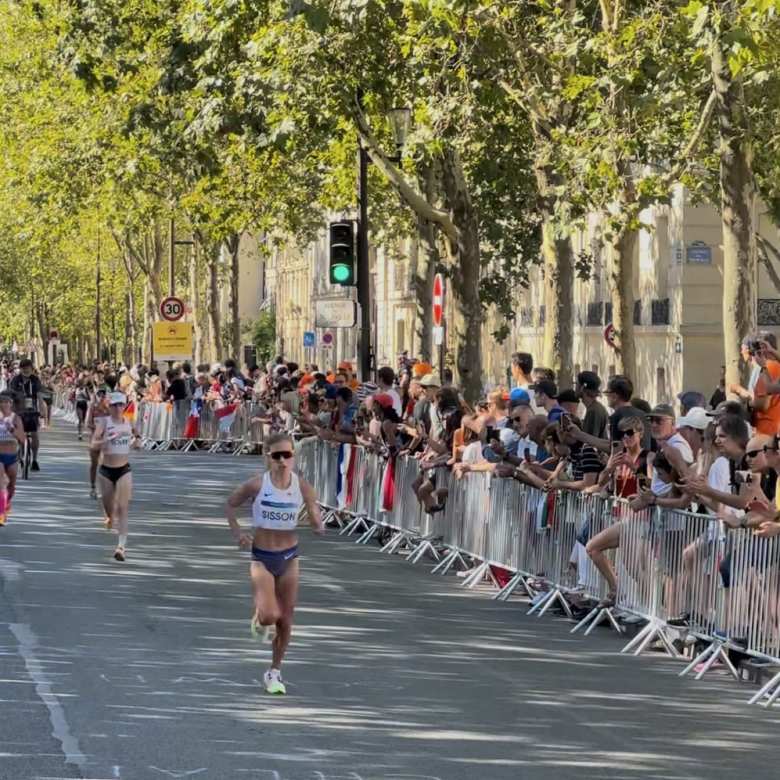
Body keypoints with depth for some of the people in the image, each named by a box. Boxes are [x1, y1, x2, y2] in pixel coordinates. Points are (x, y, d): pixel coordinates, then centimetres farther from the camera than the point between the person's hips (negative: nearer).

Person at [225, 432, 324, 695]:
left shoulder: (302, 487, -8)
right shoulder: (257, 485, -13)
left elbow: (317, 523, -1)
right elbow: (230, 505, 2)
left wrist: (318, 525, -25)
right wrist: (237, 532, -10)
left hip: (289, 556, 2)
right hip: (262, 556, -2)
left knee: (285, 619, 7)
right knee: (268, 616, -16)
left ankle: (274, 672, 24)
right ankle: (259, 621, 24)